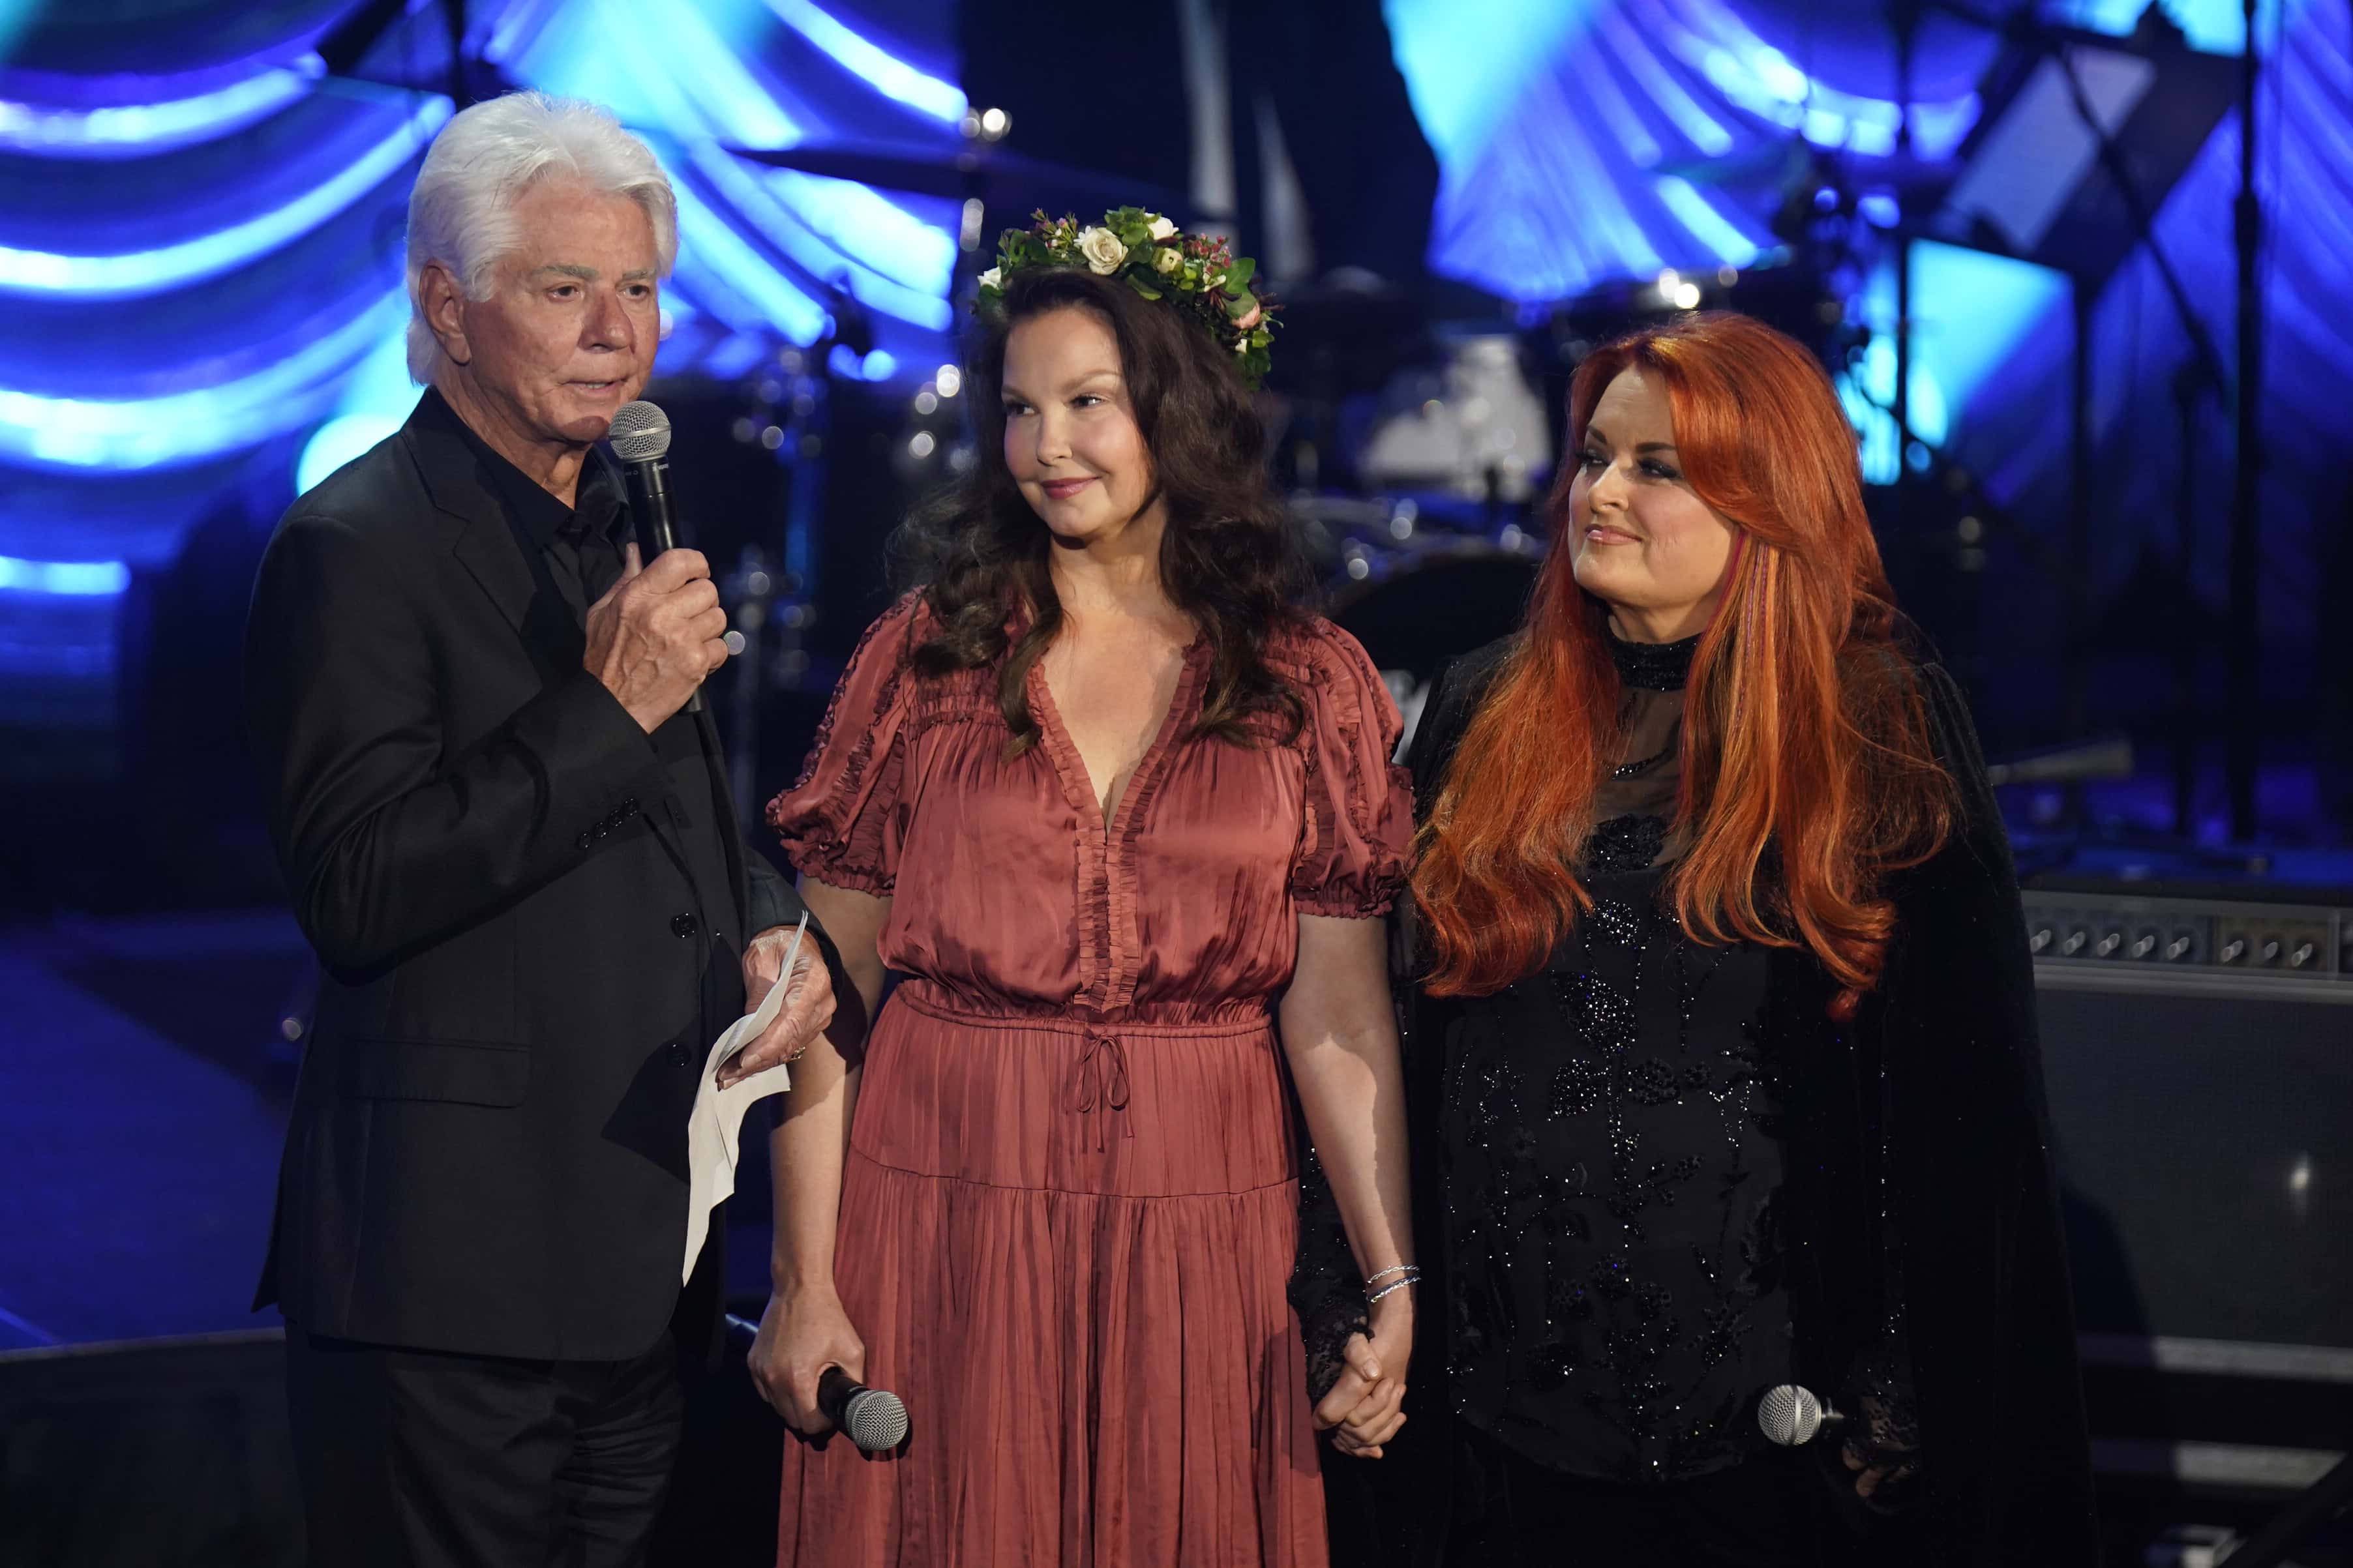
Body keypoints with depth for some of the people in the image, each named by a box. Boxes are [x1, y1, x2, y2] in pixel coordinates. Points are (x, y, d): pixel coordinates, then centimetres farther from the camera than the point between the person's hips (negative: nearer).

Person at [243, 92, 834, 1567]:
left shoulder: (627, 525, 14)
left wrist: (772, 930, 3)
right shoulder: (357, 547, -11)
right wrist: (607, 708, -20)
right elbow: (356, 893, -19)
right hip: (452, 1276, -8)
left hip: (640, 1267, 8)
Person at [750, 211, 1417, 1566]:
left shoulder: (1315, 686, 3)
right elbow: (831, 993, -1)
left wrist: (1394, 1280, -12)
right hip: (944, 1224, 0)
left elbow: (1340, 1009, -3)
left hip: (1202, 1238, 1)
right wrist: (806, 1279, -6)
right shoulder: (927, 655, 2)